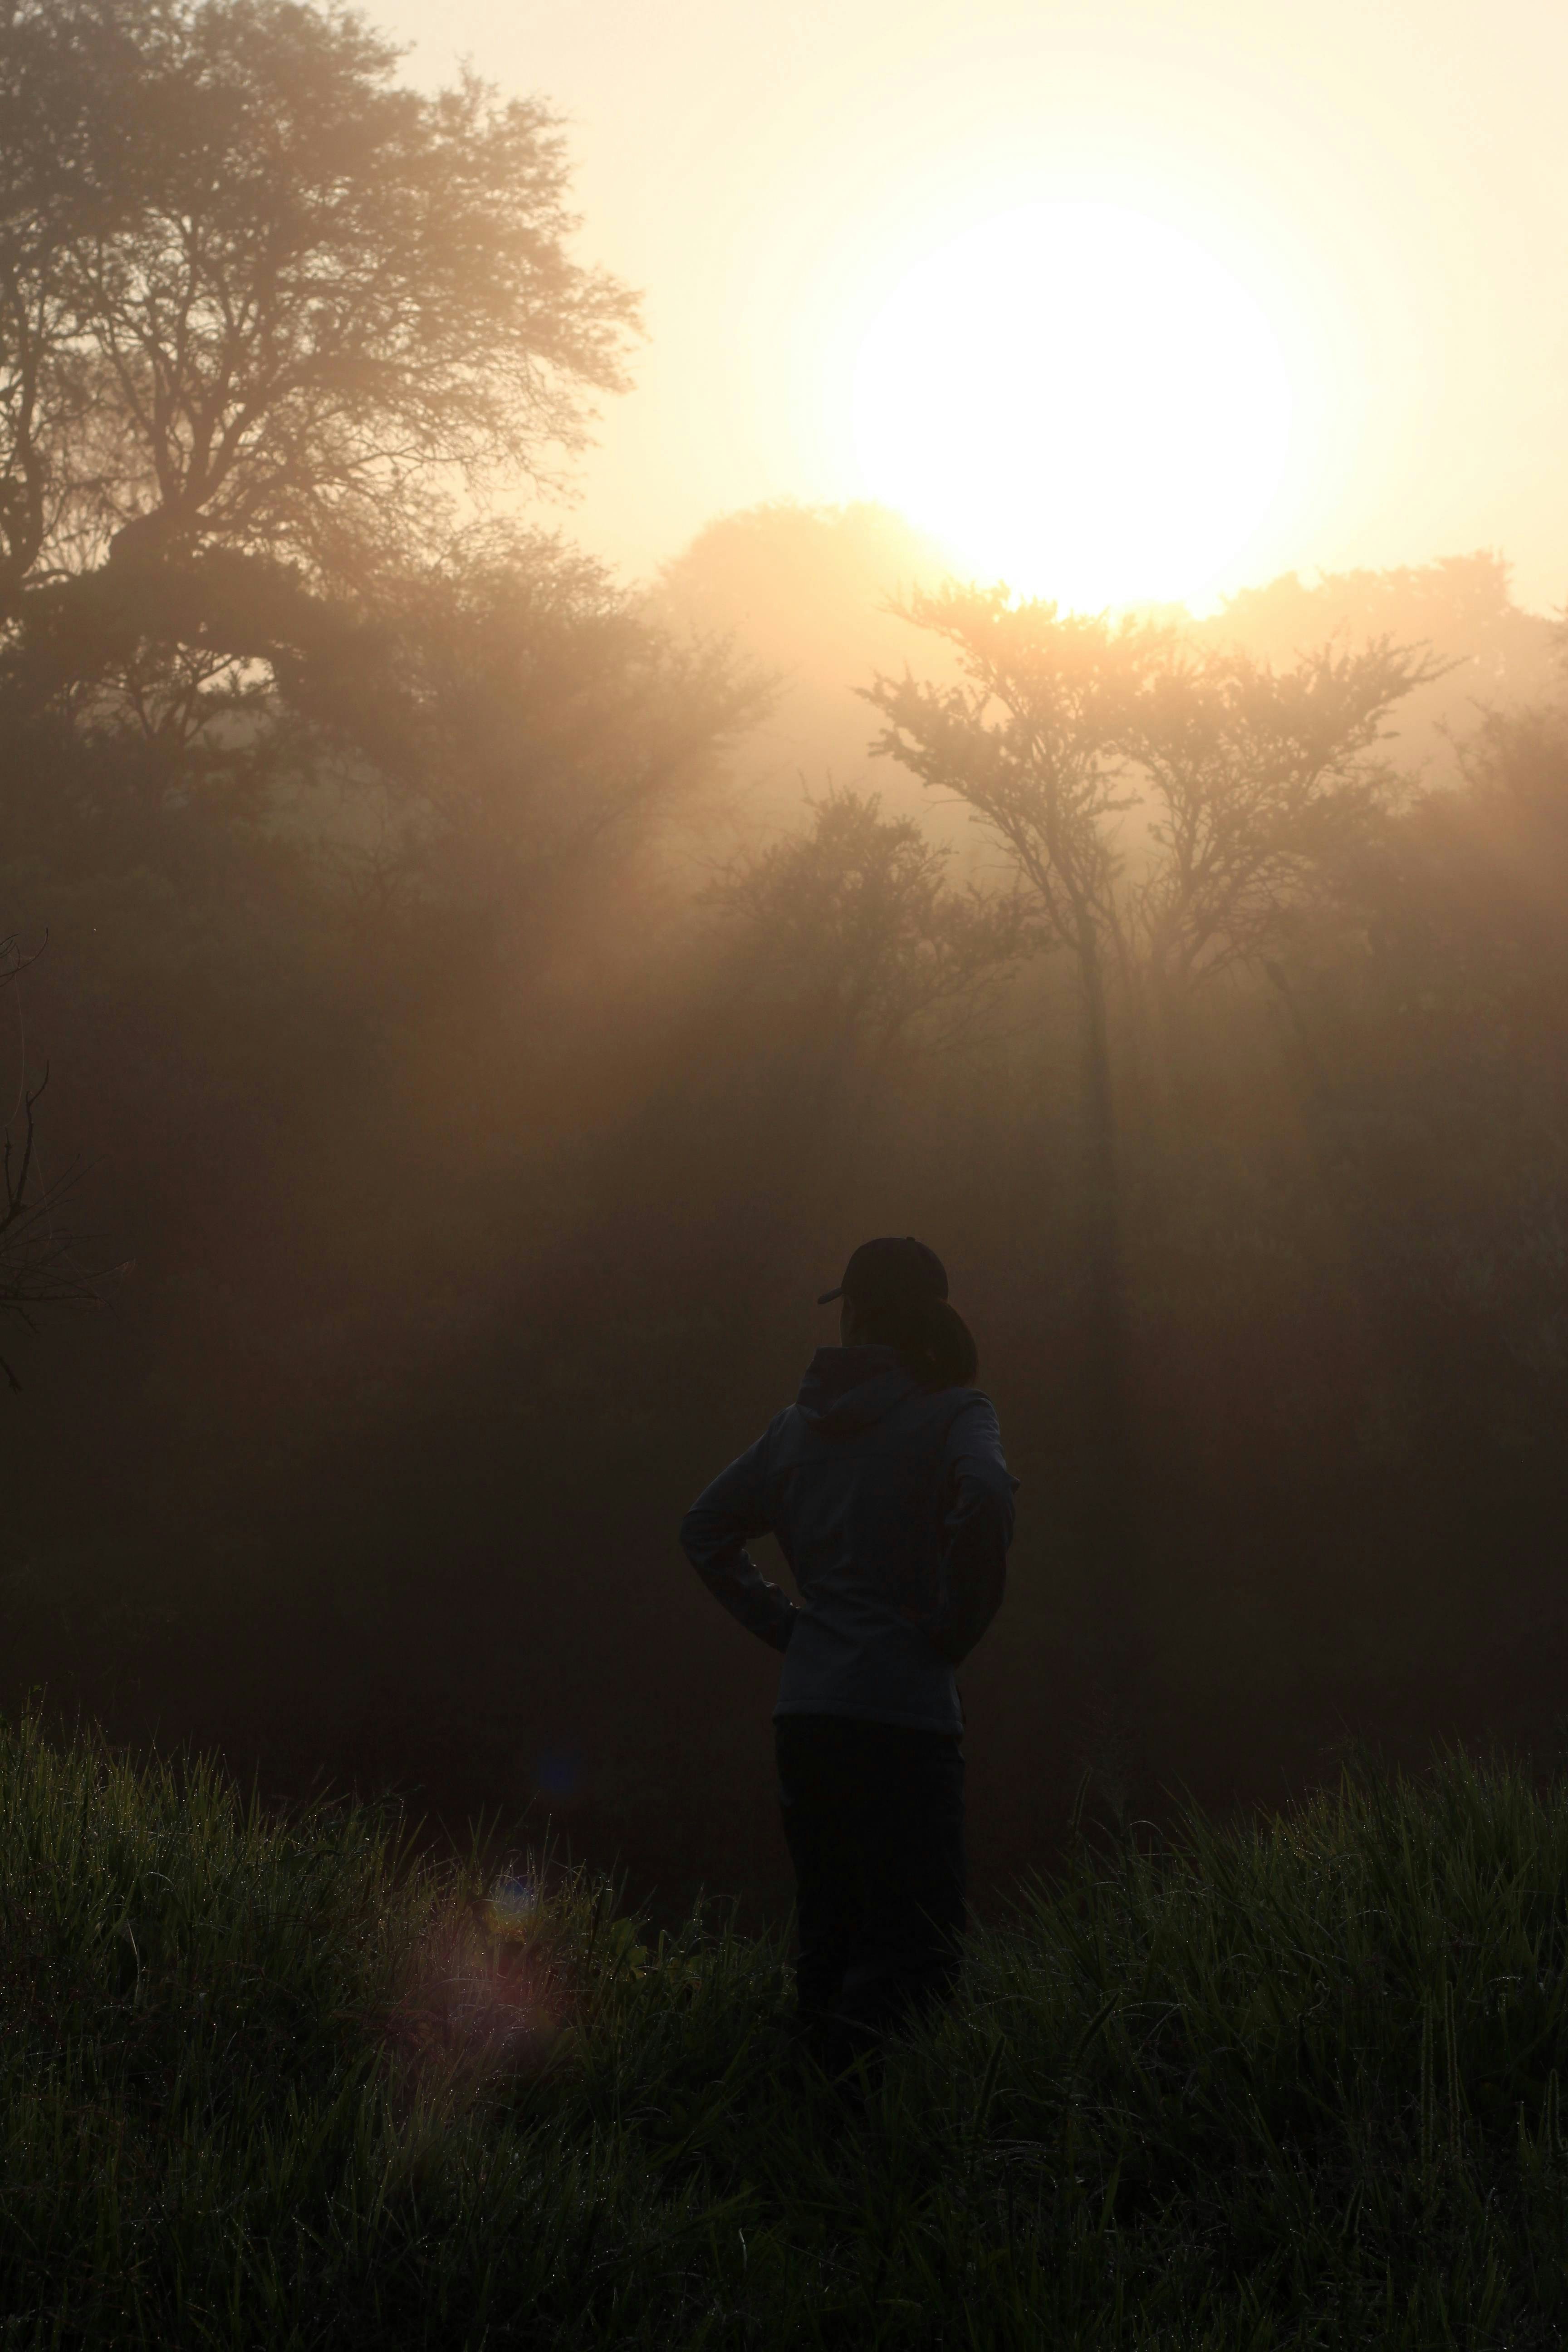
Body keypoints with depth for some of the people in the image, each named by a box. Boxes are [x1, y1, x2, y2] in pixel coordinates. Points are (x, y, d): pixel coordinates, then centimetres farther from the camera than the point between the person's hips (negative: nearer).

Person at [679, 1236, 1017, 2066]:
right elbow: (985, 1499, -24)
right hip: (904, 1710, -6)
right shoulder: (951, 1413, -4)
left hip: (806, 1709, 6)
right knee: (918, 1943, -4)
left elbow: (704, 1529, 21)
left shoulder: (802, 1422, 14)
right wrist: (956, 1625, -11)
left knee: (830, 1934, 14)